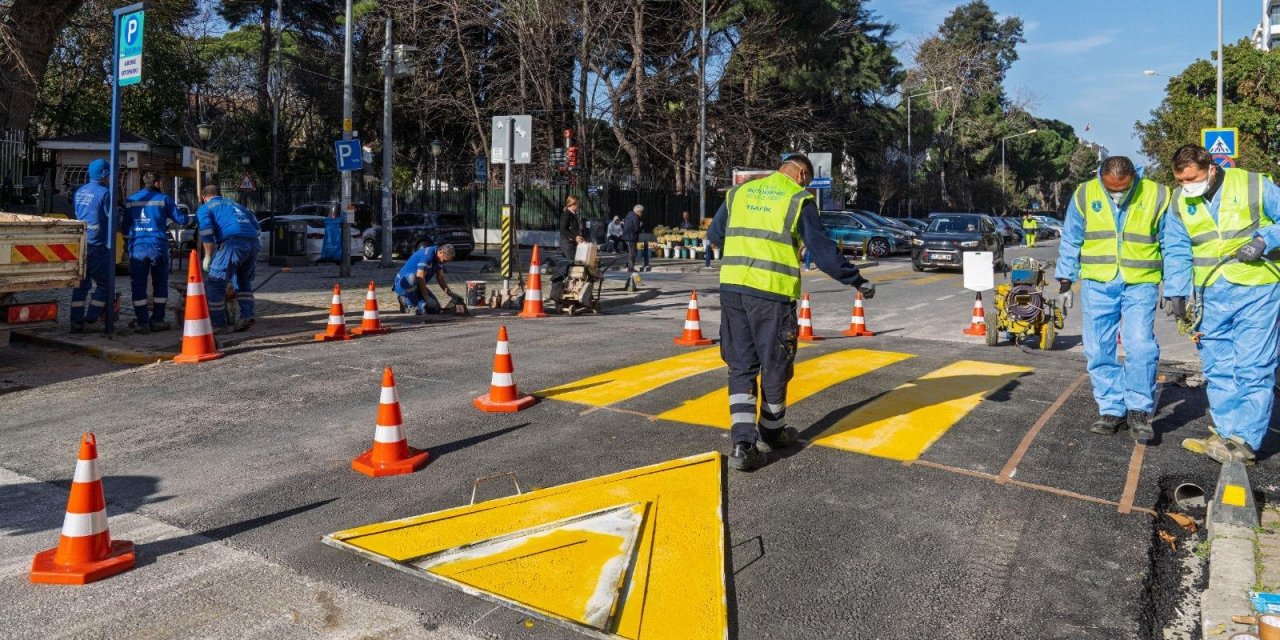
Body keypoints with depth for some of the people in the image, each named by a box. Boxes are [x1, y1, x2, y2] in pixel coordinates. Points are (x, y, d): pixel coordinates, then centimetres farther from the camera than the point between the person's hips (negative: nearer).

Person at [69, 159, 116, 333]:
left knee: (81, 283, 9)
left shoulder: (79, 192, 12)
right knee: (103, 283, 6)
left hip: (80, 244, 7)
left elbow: (78, 215, 20)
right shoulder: (103, 193, -11)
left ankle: (77, 322, 10)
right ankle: (91, 317, 2)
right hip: (97, 245, -7)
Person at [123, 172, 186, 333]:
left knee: (138, 285, 5)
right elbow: (180, 219, 3)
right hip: (158, 246, -2)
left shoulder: (130, 200, 10)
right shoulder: (163, 199, 0)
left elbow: (125, 228, 14)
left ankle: (142, 322, 3)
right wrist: (187, 217, 25)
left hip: (137, 248, 2)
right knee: (160, 284, 10)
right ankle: (157, 320, 11)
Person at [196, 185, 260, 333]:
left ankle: (218, 324, -2)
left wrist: (208, 256, 7)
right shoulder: (234, 204, 33)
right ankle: (247, 315, 10)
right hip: (253, 243, 6)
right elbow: (255, 222, 28)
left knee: (215, 283, 1)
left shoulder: (204, 208, 15)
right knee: (244, 281, 22)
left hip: (233, 243, -6)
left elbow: (206, 233, -1)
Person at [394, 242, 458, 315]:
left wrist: (451, 295, 2)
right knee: (412, 277, -43)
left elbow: (441, 279, 12)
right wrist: (427, 298, -27)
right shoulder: (427, 254, -24)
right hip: (403, 284, -8)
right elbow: (420, 277, -29)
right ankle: (412, 305, -19)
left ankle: (405, 301, 13)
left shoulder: (439, 258, 3)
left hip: (417, 287, 8)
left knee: (435, 309, -6)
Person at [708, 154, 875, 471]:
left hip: (732, 286, 4)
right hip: (772, 291, -4)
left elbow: (714, 235, 23)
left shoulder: (739, 192, 15)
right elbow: (822, 251, -2)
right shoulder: (799, 200, 0)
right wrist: (857, 280, 7)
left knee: (741, 367, 10)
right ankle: (772, 433, 30)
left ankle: (742, 443, -1)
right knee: (775, 366, 13)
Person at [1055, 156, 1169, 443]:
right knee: (1099, 351, 4)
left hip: (1140, 285, -2)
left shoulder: (1157, 195, -3)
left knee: (1140, 347, -11)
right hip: (1097, 285, 2)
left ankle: (1139, 411, 4)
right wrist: (1066, 275, 6)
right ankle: (1111, 409, 16)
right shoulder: (1085, 194, -1)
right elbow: (1071, 240, 10)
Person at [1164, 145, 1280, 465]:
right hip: (1211, 297, 4)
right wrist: (1176, 293, 2)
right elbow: (1176, 251, 9)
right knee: (1218, 369, 6)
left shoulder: (1254, 186, -5)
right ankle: (1225, 434, 14)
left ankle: (1244, 441, -2)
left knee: (1252, 369, -6)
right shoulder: (1180, 201, 7)